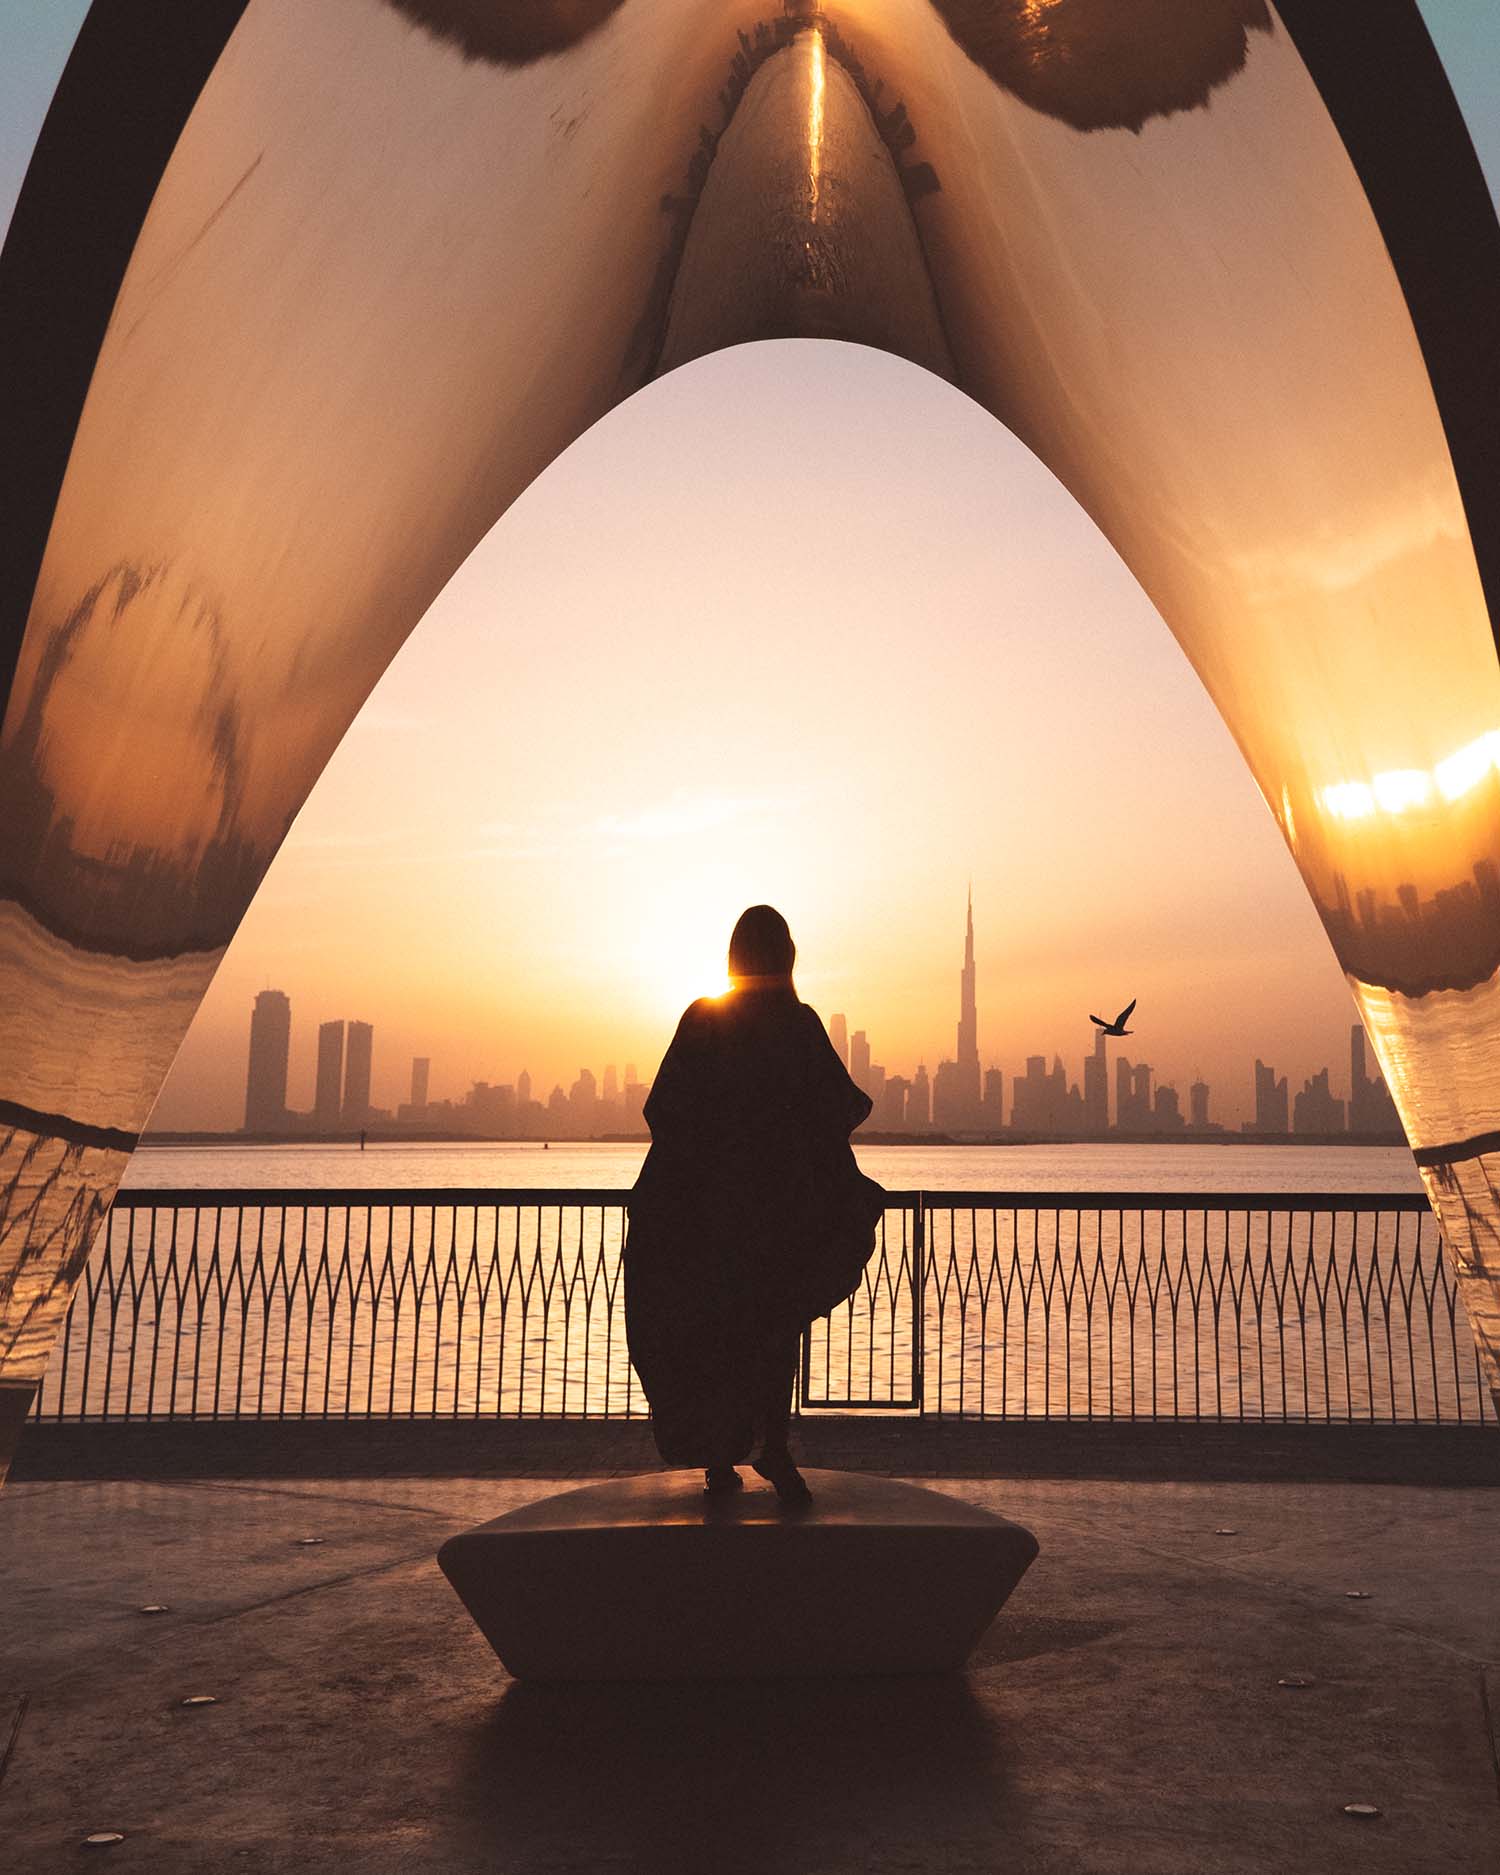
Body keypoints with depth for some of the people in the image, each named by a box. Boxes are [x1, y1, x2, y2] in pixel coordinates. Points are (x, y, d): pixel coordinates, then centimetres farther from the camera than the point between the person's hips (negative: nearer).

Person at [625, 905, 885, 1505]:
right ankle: (775, 1447, 3)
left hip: (709, 1200, 1)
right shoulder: (800, 1023, -5)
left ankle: (720, 1460, 14)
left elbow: (662, 1108, -4)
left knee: (715, 1328, 11)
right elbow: (843, 1106, -4)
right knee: (778, 1324, 13)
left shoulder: (701, 1018, -2)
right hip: (785, 1198, -1)